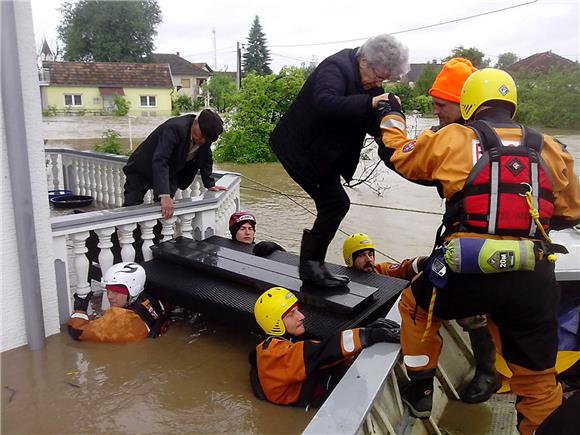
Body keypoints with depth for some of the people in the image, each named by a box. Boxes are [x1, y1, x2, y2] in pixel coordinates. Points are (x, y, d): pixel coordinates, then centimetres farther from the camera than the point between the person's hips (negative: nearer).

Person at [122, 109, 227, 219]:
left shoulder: (205, 136, -15)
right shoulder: (175, 128, -36)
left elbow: (205, 160, 6)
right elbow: (159, 160, -45)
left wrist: (210, 184, 1)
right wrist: (164, 195, -54)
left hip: (170, 173, 6)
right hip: (141, 170, -5)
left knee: (165, 212, -5)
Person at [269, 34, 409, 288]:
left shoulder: (368, 84, 7)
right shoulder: (337, 67, -20)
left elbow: (373, 125, 6)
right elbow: (324, 103, -40)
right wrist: (369, 103, -44)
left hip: (321, 152, 10)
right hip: (301, 150, -10)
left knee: (331, 206, 10)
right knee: (336, 203, -13)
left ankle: (311, 267, 20)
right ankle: (311, 264, -2)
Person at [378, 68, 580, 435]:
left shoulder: (453, 139, 2)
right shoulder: (550, 149, 11)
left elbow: (402, 156, 17)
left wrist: (393, 117, 34)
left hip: (467, 271, -2)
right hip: (534, 280, 3)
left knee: (416, 306, 28)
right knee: (538, 376, 20)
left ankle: (421, 393, 39)